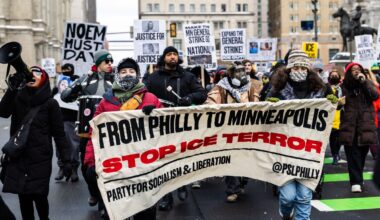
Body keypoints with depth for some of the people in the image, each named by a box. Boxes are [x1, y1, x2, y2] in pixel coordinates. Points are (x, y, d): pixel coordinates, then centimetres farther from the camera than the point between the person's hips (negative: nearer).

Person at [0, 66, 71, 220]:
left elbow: (59, 133, 0)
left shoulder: (50, 103, 1)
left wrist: (66, 160, -6)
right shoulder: (18, 98, 8)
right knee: (23, 195, 4)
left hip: (41, 158, -3)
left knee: (38, 195, -7)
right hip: (18, 157, 3)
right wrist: (12, 87, -21)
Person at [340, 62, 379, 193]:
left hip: (365, 125, 2)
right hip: (350, 126, -2)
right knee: (353, 156, -6)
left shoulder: (367, 83, 11)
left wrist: (364, 82, -11)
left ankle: (357, 179, 23)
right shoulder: (344, 86, 4)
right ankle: (356, 182, -6)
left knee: (362, 155, 9)